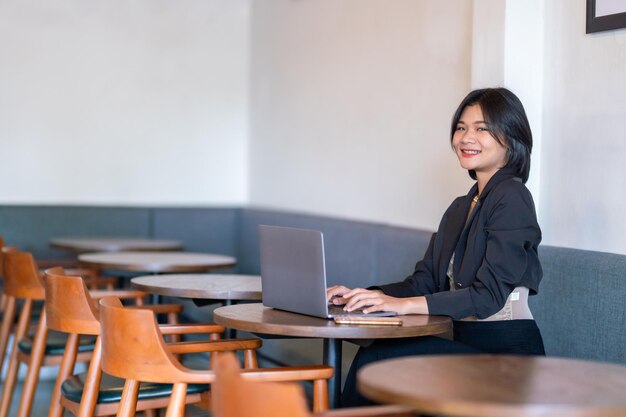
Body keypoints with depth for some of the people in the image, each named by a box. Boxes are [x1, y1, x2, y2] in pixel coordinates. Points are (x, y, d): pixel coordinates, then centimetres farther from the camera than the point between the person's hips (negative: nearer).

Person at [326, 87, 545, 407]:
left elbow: (489, 295, -19)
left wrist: (403, 305, -27)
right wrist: (359, 295, -4)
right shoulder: (460, 208, 18)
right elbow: (424, 282, 12)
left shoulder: (511, 198, -10)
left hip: (507, 355, -7)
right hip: (468, 348, 7)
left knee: (376, 359, -22)